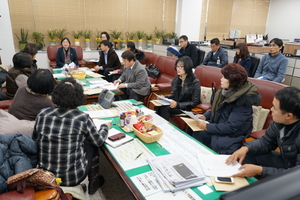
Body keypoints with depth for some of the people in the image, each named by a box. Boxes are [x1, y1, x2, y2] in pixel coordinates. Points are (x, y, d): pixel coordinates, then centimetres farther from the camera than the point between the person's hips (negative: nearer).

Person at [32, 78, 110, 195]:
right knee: (91, 144, 19)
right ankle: (93, 184, 35)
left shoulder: (42, 114, -7)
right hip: (72, 178, -4)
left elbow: (35, 140, 8)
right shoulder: (83, 119, -17)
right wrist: (105, 127, 16)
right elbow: (98, 141, -2)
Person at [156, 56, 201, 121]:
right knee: (158, 106, -23)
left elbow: (194, 102, -13)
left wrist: (178, 104, -25)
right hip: (176, 104, 6)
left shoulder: (195, 82, -13)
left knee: (164, 108, -27)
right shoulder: (176, 79, 7)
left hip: (187, 108, -6)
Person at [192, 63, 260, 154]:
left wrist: (207, 127, -21)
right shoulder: (225, 90, 1)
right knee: (195, 133, -10)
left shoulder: (242, 100, -23)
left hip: (231, 136, -7)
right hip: (217, 126, 7)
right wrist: (205, 116, -3)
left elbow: (231, 127, -24)